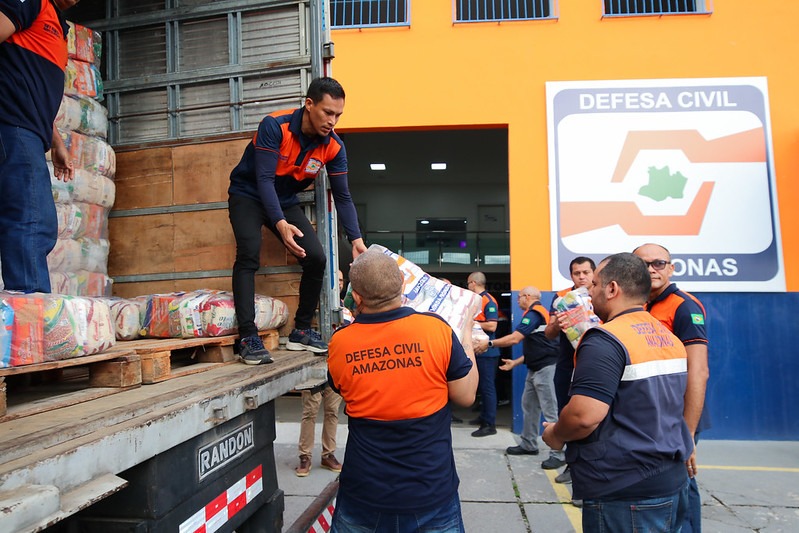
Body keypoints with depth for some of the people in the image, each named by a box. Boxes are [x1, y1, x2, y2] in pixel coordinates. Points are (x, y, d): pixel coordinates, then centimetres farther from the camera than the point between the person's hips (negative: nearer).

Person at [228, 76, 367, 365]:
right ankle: (248, 337, -23)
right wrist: (280, 223, -46)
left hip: (286, 201, 4)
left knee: (316, 258, -11)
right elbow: (264, 179, -32)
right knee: (248, 254, -27)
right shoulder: (275, 125, -26)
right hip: (248, 195, -4)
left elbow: (342, 197, -10)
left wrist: (356, 239, -22)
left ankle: (301, 331, 5)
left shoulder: (333, 146, -13)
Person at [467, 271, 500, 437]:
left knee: (488, 387, -4)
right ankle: (484, 417, 30)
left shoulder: (489, 301, -15)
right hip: (478, 350, 10)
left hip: (487, 352, -10)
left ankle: (490, 425, 3)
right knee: (482, 386, 18)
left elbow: (492, 326, -23)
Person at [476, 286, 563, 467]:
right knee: (529, 406, 15)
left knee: (550, 411, -5)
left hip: (546, 368, -11)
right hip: (536, 368, 11)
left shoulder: (534, 312, -13)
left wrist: (488, 343, -14)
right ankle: (528, 445, 24)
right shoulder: (536, 313, 18)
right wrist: (515, 362, 17)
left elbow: (514, 338, -21)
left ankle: (558, 453, 2)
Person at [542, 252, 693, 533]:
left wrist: (555, 434, -8)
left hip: (625, 492, -8)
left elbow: (585, 416, -27)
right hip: (672, 481, 9)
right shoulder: (670, 338, 8)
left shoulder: (607, 340, -20)